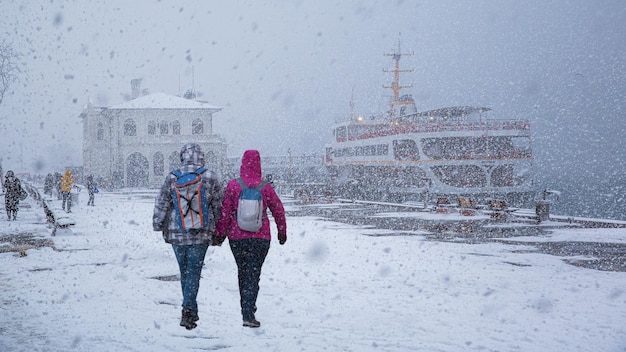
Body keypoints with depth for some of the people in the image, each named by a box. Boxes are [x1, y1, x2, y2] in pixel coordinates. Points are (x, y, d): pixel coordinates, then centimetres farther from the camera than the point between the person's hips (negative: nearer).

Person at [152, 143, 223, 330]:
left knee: (184, 272, 16)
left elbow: (161, 204, 0)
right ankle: (188, 308, -13)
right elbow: (219, 205, 3)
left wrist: (158, 226, 11)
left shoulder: (173, 177, -3)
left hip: (176, 233, 2)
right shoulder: (210, 178, -3)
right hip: (201, 234, -2)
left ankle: (190, 310, 25)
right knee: (194, 272, 1)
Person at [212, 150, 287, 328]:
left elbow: (224, 212, -4)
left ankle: (247, 309, 25)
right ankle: (248, 314, -13)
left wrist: (219, 234, 5)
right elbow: (278, 210, 7)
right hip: (260, 238, -1)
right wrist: (282, 232, 21)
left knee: (242, 273, 17)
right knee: (253, 275, -1)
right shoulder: (265, 187, -3)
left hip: (237, 237, 1)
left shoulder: (233, 186, -5)